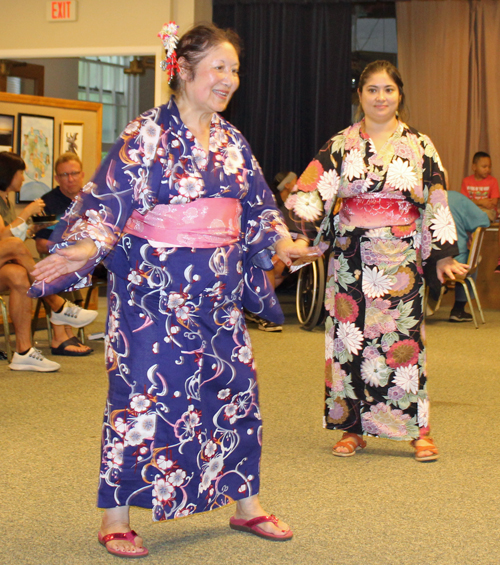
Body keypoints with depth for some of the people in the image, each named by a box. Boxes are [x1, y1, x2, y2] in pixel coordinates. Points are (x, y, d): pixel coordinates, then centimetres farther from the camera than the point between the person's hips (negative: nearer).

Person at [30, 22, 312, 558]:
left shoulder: (231, 141, 11)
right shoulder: (145, 134, -9)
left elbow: (256, 204, 20)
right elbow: (109, 197, -15)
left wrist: (284, 243, 20)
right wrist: (85, 248, -29)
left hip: (217, 292, 7)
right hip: (155, 290, -6)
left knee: (236, 387, 10)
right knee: (143, 395, -3)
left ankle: (246, 504, 25)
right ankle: (116, 518, 10)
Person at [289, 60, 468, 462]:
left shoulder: (420, 146, 7)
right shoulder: (342, 145, 7)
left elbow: (437, 203, 6)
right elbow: (312, 191, -1)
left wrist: (443, 254, 1)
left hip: (401, 260, -1)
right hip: (351, 259, 1)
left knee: (404, 339, -3)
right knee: (350, 339, 2)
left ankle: (419, 429, 6)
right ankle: (354, 428, 13)